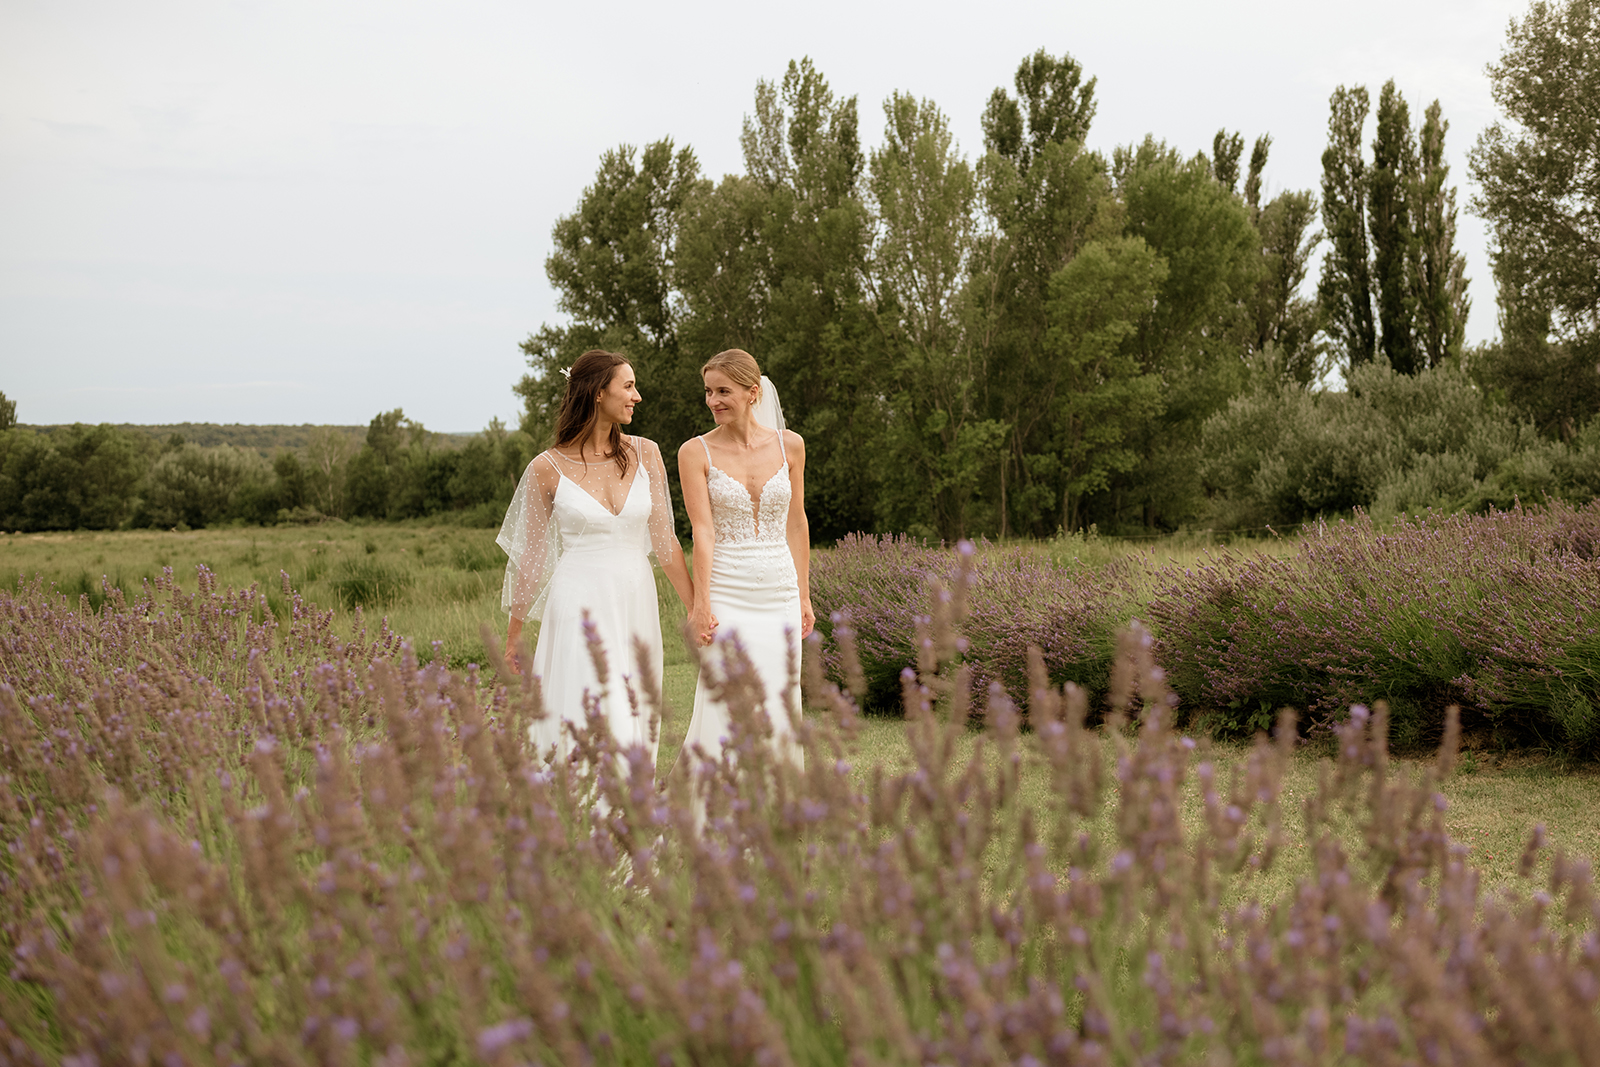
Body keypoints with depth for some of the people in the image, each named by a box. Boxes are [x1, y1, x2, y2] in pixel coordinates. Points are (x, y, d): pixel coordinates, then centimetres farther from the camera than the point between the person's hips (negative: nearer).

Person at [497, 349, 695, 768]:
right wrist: (514, 632, 10)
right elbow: (531, 554, 5)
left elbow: (664, 540, 8)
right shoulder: (548, 469, -4)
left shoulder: (644, 454, 5)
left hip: (637, 599, 4)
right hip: (581, 603, -4)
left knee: (633, 725, 6)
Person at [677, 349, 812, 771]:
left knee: (779, 712, 5)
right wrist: (701, 603, -20)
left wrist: (804, 597, 12)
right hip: (727, 592, -3)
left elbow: (796, 524, 12)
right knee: (726, 709, -10)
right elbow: (702, 530, -11)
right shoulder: (696, 452, -3)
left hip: (780, 594, 3)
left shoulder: (789, 445, 5)